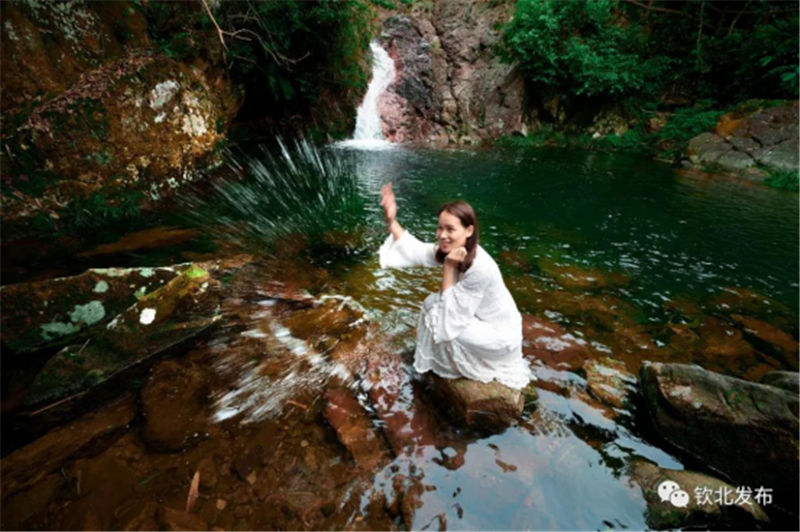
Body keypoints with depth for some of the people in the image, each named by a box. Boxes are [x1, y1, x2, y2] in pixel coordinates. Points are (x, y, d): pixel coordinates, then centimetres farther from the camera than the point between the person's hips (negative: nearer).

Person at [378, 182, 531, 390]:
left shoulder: (481, 268, -36)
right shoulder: (453, 249, -13)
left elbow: (452, 315, -29)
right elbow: (414, 251, -6)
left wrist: (449, 267, -32)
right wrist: (391, 221, -16)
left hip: (501, 335, -7)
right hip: (478, 317, 8)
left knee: (443, 324, -19)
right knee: (432, 303, -1)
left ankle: (454, 369, 12)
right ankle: (437, 359, 18)